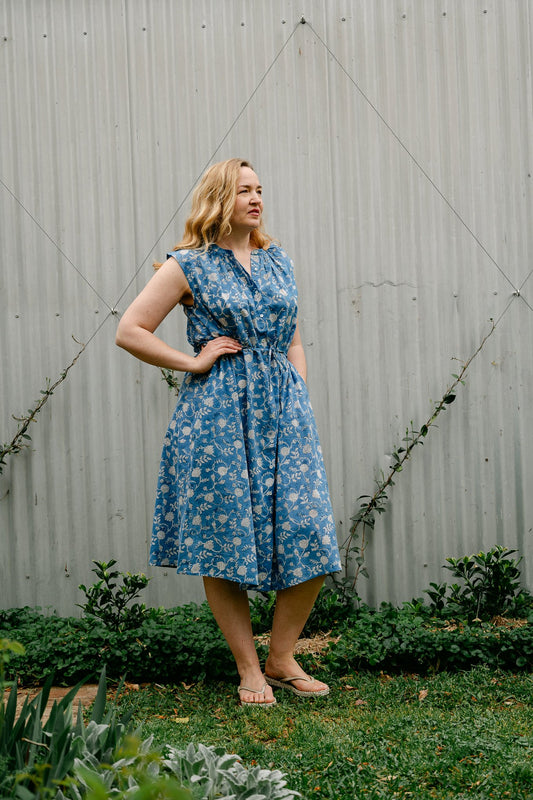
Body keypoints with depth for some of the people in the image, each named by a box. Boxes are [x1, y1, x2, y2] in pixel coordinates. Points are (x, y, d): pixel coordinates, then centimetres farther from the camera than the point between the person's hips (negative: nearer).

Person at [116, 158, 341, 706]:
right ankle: (249, 671, 13)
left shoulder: (277, 261, 16)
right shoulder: (188, 265, 0)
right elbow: (130, 331, -2)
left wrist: (301, 396, 8)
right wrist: (195, 362, -6)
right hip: (218, 414, -4)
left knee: (310, 536, -2)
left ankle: (282, 659, 15)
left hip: (284, 410, 5)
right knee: (225, 540, 0)